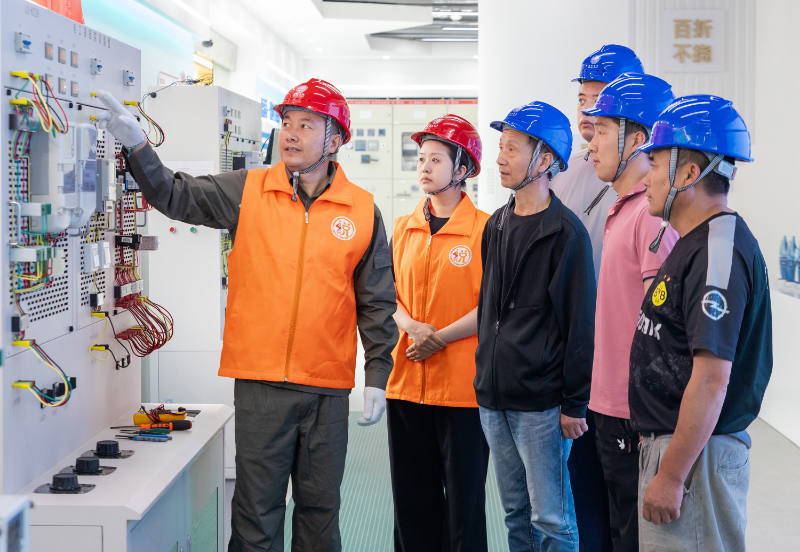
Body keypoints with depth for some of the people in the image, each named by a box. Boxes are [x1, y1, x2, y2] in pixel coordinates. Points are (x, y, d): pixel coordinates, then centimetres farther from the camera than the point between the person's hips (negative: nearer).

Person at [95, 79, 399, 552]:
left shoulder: (363, 210, 3)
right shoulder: (248, 191, 3)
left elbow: (376, 301, 6)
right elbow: (177, 196, -3)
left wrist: (377, 377, 4)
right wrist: (137, 145, -19)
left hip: (328, 386, 1)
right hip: (260, 379, 0)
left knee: (320, 505, 11)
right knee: (257, 505, 6)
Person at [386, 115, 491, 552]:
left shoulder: (485, 229, -5)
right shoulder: (404, 228, 11)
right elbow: (391, 294, 13)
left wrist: (440, 337, -15)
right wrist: (412, 327, -6)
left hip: (463, 383, -5)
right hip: (407, 380, 5)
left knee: (464, 495, 3)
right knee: (412, 496, 11)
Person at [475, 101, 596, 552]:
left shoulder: (566, 232, -9)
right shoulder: (496, 225, 13)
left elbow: (580, 322, -11)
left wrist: (574, 404, -13)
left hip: (541, 404, -7)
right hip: (493, 400, 7)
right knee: (516, 513, 15)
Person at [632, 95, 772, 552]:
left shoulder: (719, 249, -19)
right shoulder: (695, 243, 14)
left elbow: (712, 380, -24)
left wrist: (670, 476, -22)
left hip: (698, 455, -10)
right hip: (667, 442, 10)